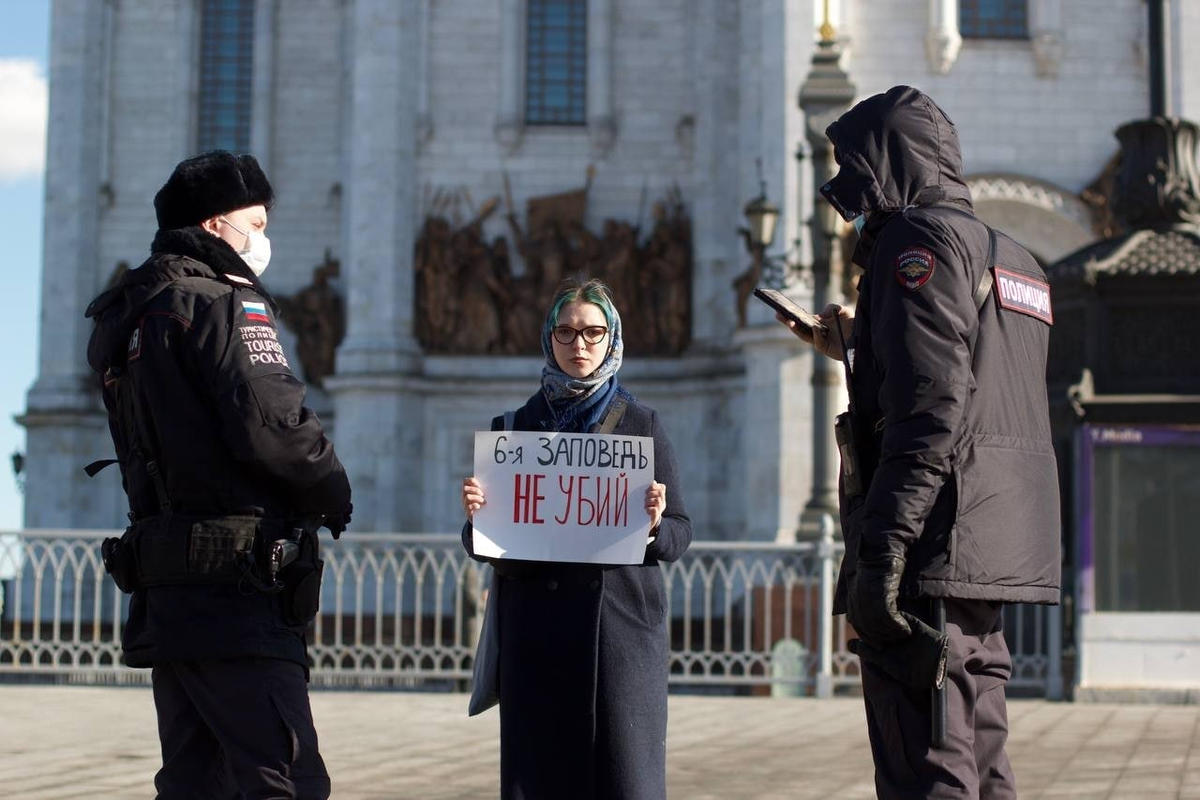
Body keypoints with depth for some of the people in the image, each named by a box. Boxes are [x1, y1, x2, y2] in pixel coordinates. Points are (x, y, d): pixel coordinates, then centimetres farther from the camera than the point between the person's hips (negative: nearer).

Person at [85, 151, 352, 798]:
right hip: (234, 593, -9)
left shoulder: (128, 318, 19)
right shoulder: (226, 305, -9)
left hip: (165, 594, 9)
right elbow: (270, 427, -19)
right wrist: (333, 491, -3)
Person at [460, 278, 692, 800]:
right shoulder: (515, 428, 10)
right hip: (536, 630, 1)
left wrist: (653, 525, -16)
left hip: (621, 624, -1)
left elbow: (680, 536, 5)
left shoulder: (641, 424, 7)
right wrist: (476, 517, -12)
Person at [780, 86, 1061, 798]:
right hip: (994, 556, 10)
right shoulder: (1015, 259, 23)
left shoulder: (921, 236, -7)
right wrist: (859, 353, 34)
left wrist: (881, 546, -22)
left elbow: (930, 410, -18)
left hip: (937, 545, -10)